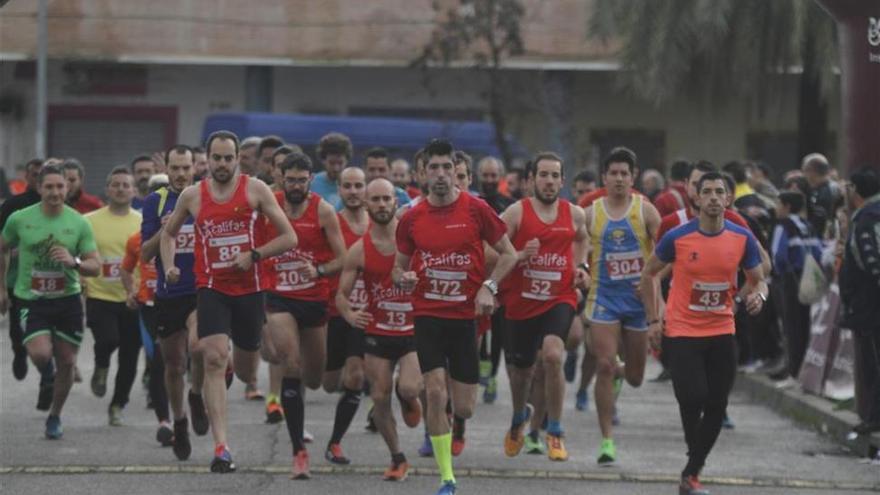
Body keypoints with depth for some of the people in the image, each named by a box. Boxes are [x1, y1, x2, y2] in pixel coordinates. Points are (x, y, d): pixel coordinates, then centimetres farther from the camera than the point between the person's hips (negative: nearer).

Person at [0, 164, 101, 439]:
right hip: (31, 299, -1)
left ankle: (55, 417, 26)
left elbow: (95, 267, -1)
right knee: (41, 355, -21)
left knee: (67, 362, 5)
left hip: (68, 299, 2)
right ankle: (45, 374, 17)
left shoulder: (79, 223, -3)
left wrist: (74, 262, -22)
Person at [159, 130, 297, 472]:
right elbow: (169, 233, 20)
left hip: (249, 288, 1)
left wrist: (253, 255, -13)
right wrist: (169, 266, 4)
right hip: (211, 288, -1)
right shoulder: (192, 196, 3)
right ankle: (221, 447, -22)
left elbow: (289, 238, -2)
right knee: (214, 359, -19)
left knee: (245, 373, 13)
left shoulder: (255, 190, -2)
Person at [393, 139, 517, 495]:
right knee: (435, 392, -15)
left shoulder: (476, 209, -4)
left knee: (464, 408, 1)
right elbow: (400, 266, 12)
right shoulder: (411, 218, 1)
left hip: (466, 315, 0)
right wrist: (402, 278, -11)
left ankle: (438, 430, 40)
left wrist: (488, 287, -11)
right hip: (428, 315, 0)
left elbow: (508, 254, 3)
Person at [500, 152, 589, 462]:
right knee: (520, 368, 15)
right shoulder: (516, 213, -6)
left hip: (560, 299, 0)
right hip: (522, 300, 0)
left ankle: (555, 433, -14)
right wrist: (521, 256, -24)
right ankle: (518, 419, 49)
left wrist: (581, 267, 8)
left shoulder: (574, 214, 2)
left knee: (553, 354, -26)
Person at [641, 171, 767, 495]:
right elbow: (648, 274, 4)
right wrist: (653, 320, 0)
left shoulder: (742, 238, -3)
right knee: (693, 398, -16)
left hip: (721, 332, 3)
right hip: (681, 332, -3)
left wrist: (758, 295, -17)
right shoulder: (678, 238, -10)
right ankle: (695, 455, 9)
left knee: (716, 407, 5)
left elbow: (758, 280, 7)